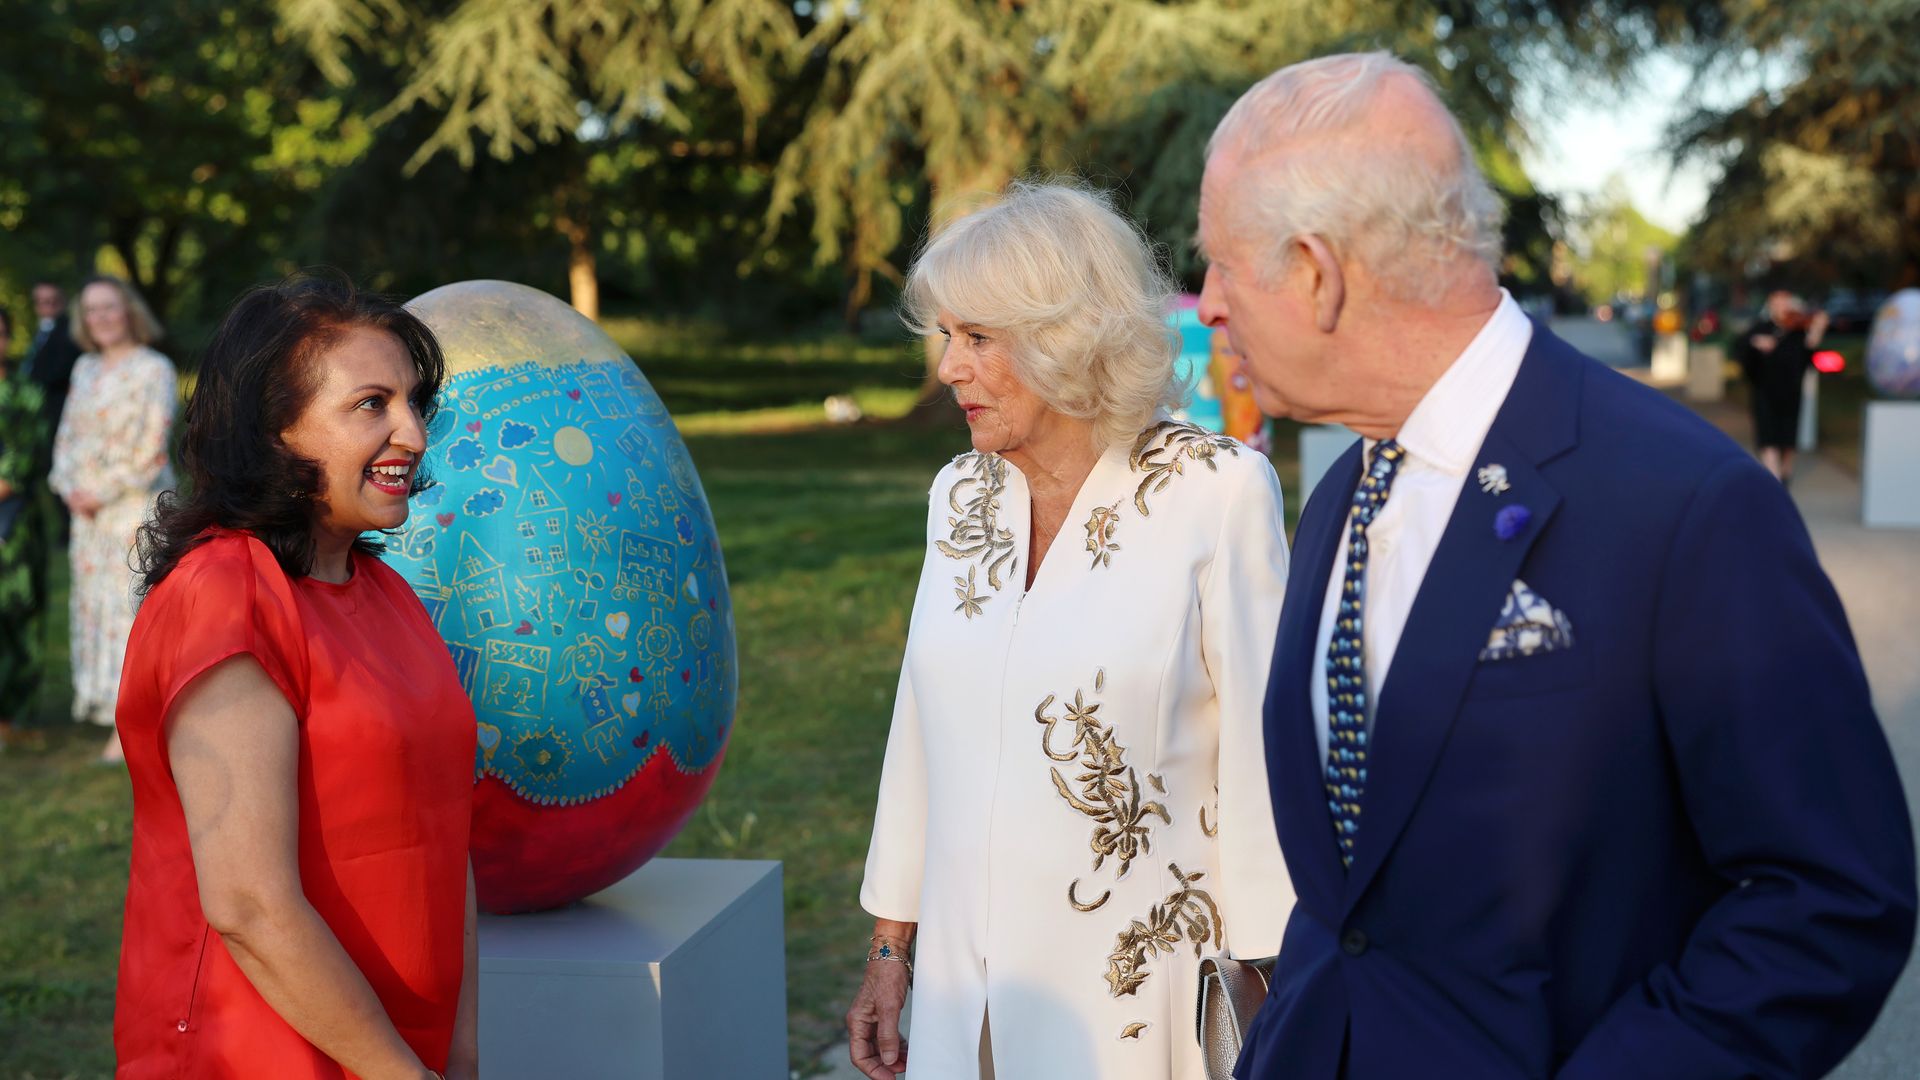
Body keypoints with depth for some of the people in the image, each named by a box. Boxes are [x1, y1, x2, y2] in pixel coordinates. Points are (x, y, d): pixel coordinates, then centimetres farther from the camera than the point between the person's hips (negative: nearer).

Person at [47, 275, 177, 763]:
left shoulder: (154, 369, -6)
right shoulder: (85, 369, 15)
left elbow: (152, 447, -12)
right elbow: (67, 434, 17)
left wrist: (102, 493, -12)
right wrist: (69, 488, 0)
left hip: (136, 503, -7)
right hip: (88, 510, 7)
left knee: (129, 600, -9)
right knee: (91, 602, 6)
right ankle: (102, 704, 14)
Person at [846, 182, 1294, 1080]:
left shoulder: (1216, 493, -12)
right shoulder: (960, 495, 4)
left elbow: (1259, 756, -11)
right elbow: (922, 729, 10)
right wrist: (890, 949, 12)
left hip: (1139, 1005, -5)